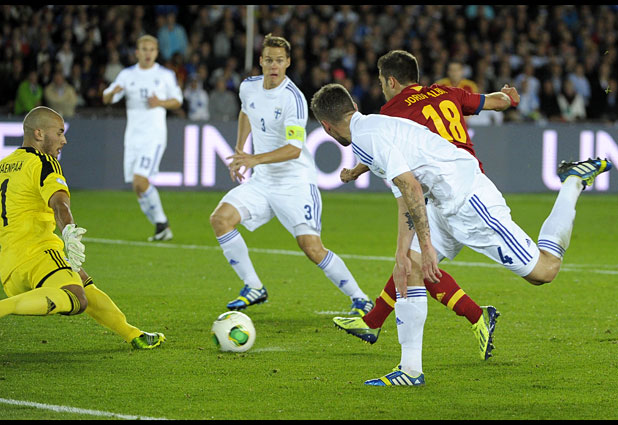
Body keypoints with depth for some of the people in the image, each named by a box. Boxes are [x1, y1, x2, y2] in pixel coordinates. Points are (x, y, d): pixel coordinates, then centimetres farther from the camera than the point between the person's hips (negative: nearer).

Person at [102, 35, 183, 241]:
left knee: (140, 180, -20)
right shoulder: (127, 75, 10)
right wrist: (113, 92, -16)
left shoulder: (165, 75, 3)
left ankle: (161, 223, -7)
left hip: (154, 134, -4)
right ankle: (162, 228, 13)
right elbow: (106, 99, 8)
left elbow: (177, 101, 11)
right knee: (137, 187, 2)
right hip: (133, 136, 4)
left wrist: (160, 103, -10)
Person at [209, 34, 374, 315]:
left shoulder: (293, 98, -19)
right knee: (220, 218, -12)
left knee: (312, 247, -17)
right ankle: (253, 289, 0)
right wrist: (239, 152, 23)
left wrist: (254, 160, -36)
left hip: (295, 182, -7)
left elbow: (294, 149, -26)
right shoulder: (249, 87, 3)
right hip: (263, 181, 7)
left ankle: (359, 300, -2)